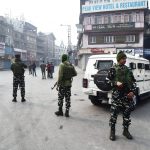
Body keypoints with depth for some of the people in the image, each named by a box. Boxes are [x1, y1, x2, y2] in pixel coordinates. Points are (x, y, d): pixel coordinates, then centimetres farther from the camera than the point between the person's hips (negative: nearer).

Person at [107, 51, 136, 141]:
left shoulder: (128, 70, 13)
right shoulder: (113, 69, 2)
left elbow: (133, 82, 13)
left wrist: (133, 92, -1)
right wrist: (116, 83, -20)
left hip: (127, 94, 4)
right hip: (117, 94, -4)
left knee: (127, 112, 9)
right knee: (114, 112, -2)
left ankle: (126, 130, 24)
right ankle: (112, 131, 11)